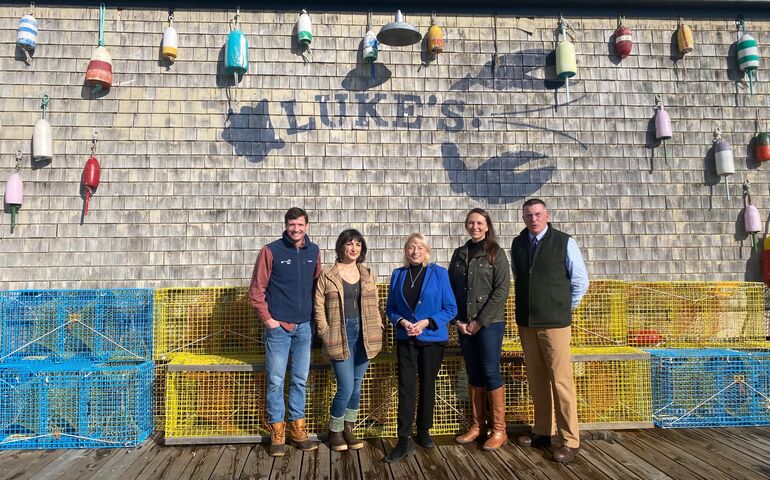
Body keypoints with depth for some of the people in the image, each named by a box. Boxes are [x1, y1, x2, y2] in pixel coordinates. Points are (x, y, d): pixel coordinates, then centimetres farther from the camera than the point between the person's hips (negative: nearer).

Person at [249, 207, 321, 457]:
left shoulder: (314, 252, 7)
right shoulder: (271, 251, -5)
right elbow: (256, 289, -4)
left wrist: (315, 316, 7)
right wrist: (267, 318, -8)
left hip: (304, 326, 4)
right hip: (278, 326, -4)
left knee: (300, 380, 11)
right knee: (276, 381, 2)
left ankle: (297, 428, 24)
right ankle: (277, 433, 15)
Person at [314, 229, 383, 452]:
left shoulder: (367, 274, 10)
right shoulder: (327, 275, -2)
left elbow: (374, 305, 14)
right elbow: (319, 307, -2)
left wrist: (377, 328, 5)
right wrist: (325, 333, -9)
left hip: (364, 335, 5)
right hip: (341, 335, -4)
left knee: (357, 385, 11)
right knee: (346, 387, -7)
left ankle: (348, 429, 26)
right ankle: (334, 431, 15)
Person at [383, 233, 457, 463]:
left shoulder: (439, 273, -3)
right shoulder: (398, 275, 5)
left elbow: (450, 308, -4)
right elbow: (390, 308, 7)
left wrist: (426, 322, -15)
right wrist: (402, 322, -13)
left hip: (433, 339, -1)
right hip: (405, 340, 1)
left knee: (427, 386, 12)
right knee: (406, 388, -5)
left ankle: (424, 432, 29)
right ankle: (404, 440, -1)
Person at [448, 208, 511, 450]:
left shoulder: (496, 253, -3)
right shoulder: (459, 254, 11)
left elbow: (502, 290, -9)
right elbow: (451, 288, 10)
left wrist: (480, 321, -13)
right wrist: (458, 319, -1)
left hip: (490, 323, -4)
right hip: (464, 324, 4)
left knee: (490, 372, -2)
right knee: (474, 374, 10)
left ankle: (499, 430, 8)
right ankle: (477, 426, 20)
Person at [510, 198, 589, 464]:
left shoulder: (564, 242, -6)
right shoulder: (517, 244, 7)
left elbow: (581, 281, 0)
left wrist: (565, 307, 7)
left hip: (554, 322, -4)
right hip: (526, 322, 5)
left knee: (561, 380, -3)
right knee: (536, 380, 11)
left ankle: (570, 440, 6)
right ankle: (542, 432, 23)